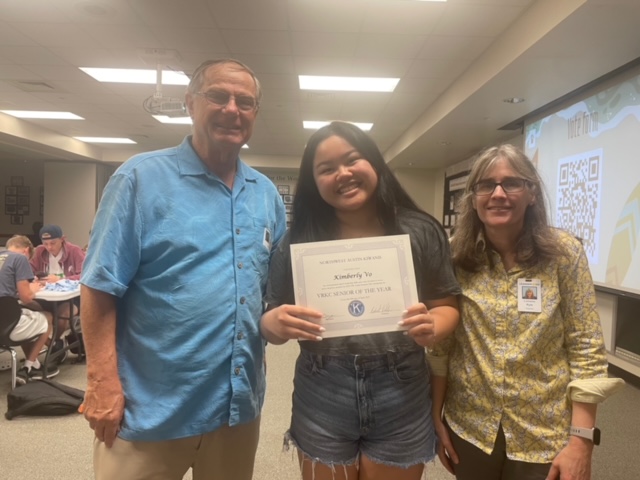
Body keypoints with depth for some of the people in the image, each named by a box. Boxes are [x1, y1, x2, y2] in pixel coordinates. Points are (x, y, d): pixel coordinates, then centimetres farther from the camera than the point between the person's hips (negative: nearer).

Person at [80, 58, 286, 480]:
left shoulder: (267, 195, 6)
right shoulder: (141, 178, -9)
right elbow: (101, 289, -11)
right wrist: (103, 385, -14)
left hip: (239, 405, 5)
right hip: (151, 410, -4)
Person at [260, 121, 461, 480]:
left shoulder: (420, 232, -4)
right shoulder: (299, 240, -3)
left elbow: (447, 305, 3)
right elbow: (272, 319, 1)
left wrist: (432, 327, -19)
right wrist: (275, 323, -22)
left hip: (401, 402, 0)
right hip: (321, 402, 1)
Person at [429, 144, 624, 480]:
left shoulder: (563, 253, -10)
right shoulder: (455, 256, -7)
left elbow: (586, 350, -9)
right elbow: (440, 344, -2)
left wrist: (581, 440, -11)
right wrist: (436, 416, 0)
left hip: (544, 434, -1)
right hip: (468, 426, 2)